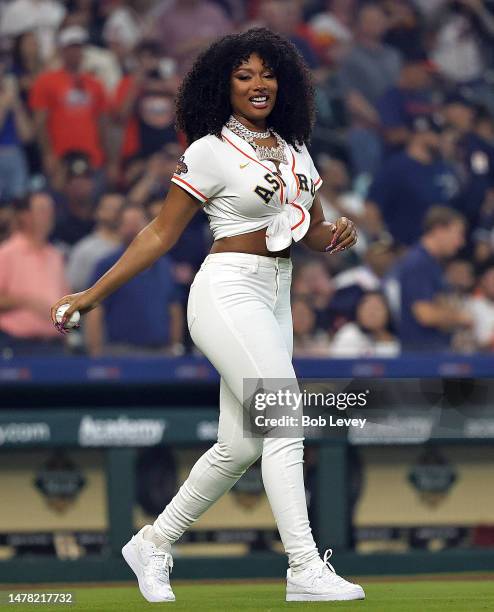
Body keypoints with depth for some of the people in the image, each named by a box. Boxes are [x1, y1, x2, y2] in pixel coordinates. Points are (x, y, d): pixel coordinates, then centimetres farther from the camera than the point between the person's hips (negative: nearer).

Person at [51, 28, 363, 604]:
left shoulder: (294, 152, 15)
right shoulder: (210, 151, -5)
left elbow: (313, 232, 22)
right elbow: (161, 234, -2)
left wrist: (337, 233, -2)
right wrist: (93, 294, -3)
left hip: (274, 299, 8)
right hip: (229, 293, -8)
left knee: (239, 446, 8)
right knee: (286, 425, -17)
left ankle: (153, 545, 23)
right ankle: (304, 570, -19)